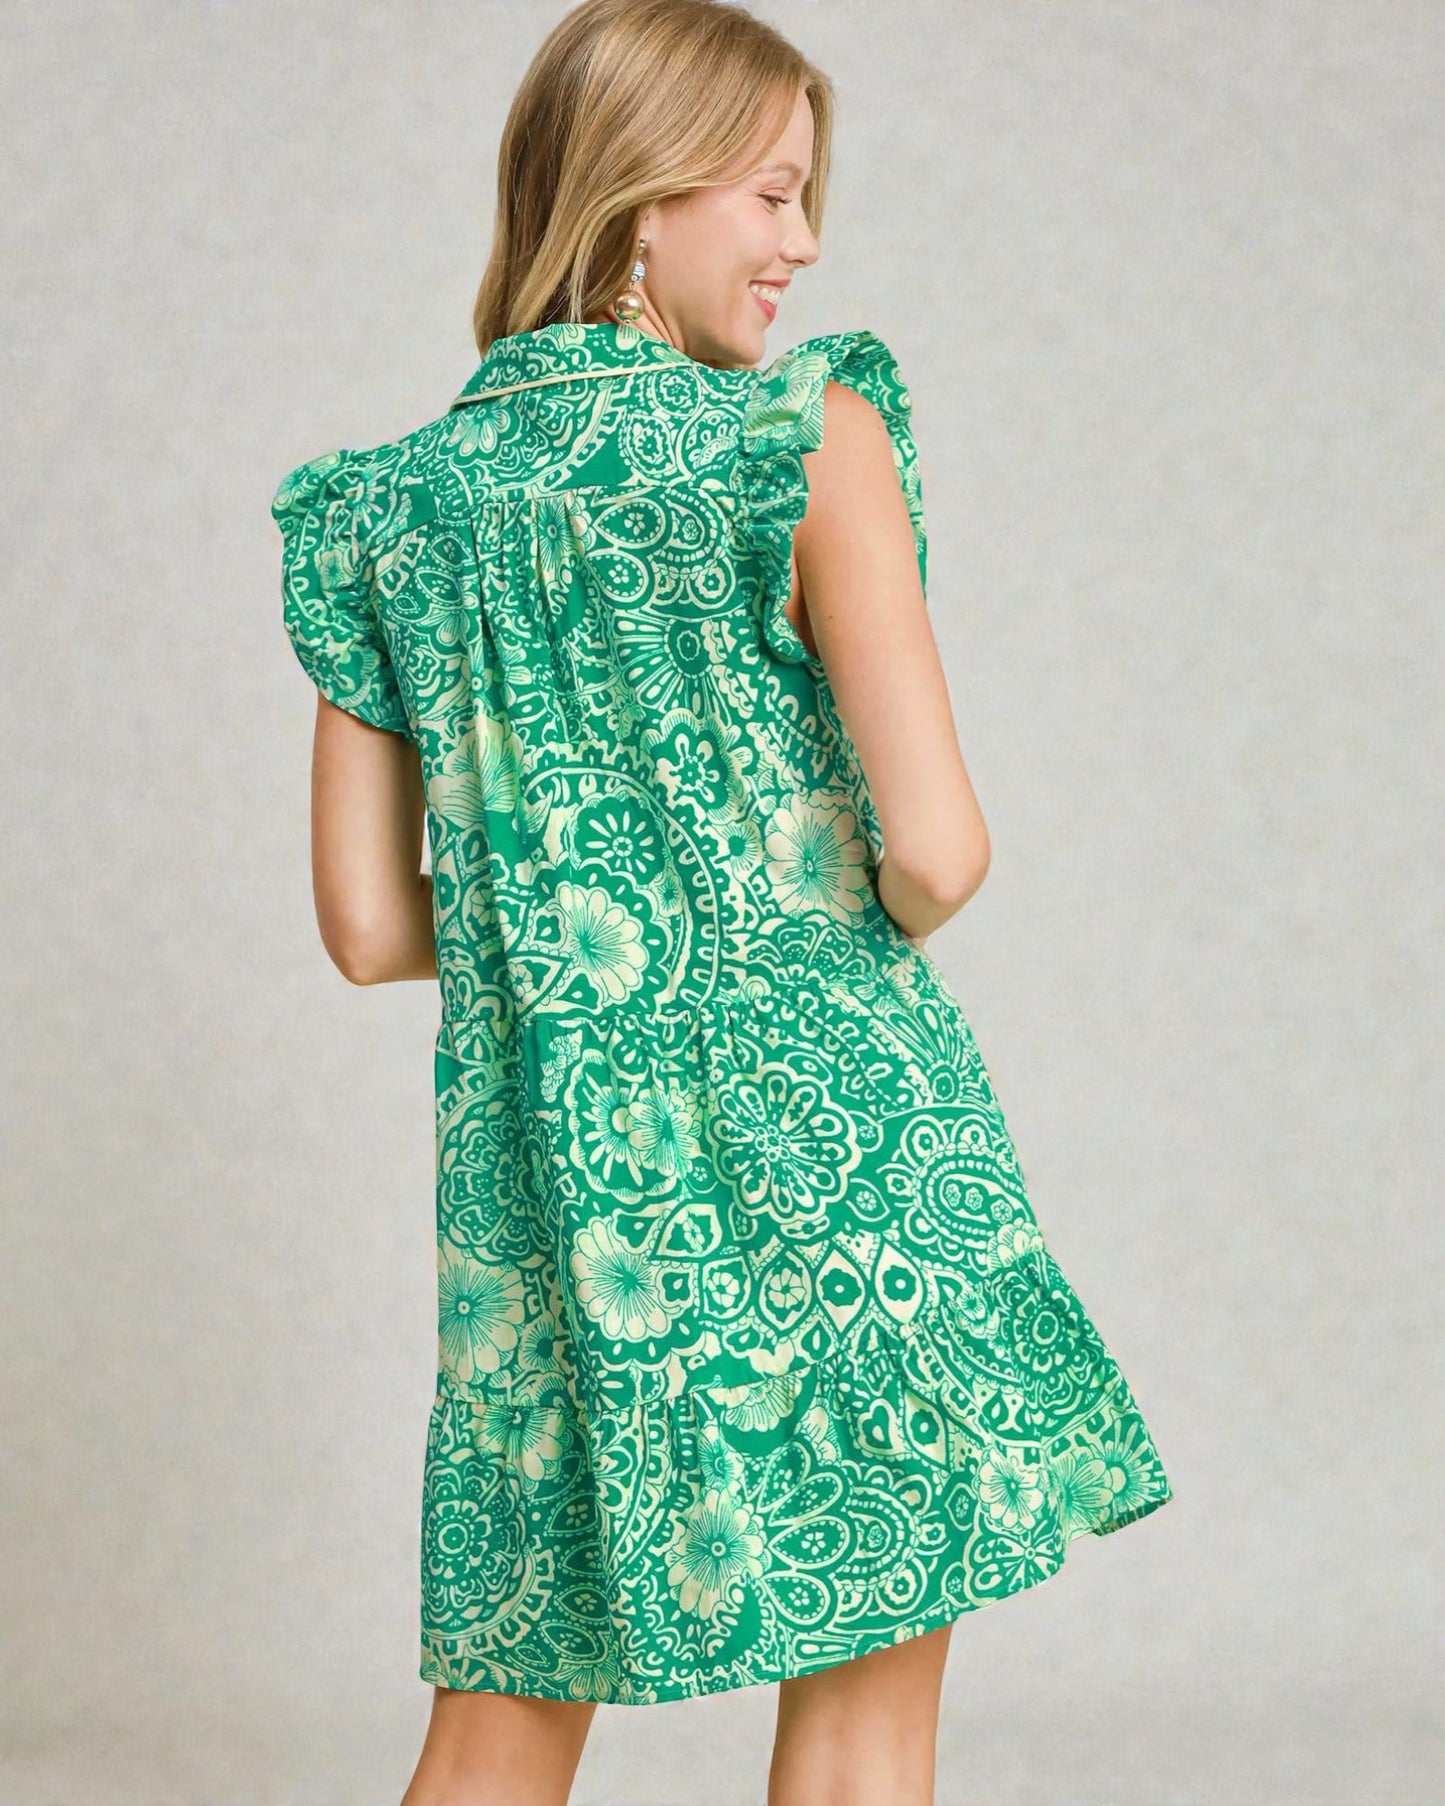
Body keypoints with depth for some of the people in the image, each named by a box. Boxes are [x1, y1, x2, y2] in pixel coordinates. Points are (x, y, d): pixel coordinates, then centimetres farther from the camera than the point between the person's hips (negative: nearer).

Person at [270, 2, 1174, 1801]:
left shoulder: (388, 506, 5)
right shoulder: (812, 437, -8)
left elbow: (369, 926, 6)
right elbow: (935, 848, -15)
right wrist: (866, 938, 6)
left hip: (536, 1163, 4)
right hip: (829, 1138, -4)